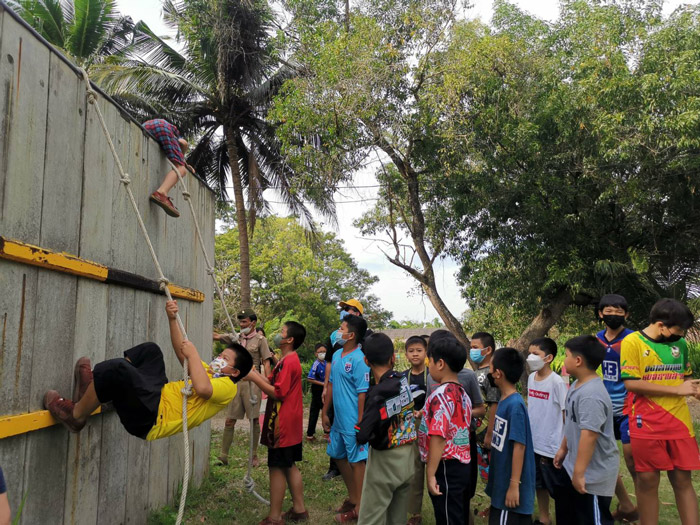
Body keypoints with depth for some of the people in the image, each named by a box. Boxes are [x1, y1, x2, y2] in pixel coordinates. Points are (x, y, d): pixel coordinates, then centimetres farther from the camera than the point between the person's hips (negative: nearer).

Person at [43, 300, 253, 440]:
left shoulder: (228, 386, -8)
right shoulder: (210, 372, 21)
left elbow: (202, 388, -30)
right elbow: (182, 352, 20)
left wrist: (193, 354, -18)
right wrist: (172, 319, 10)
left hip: (152, 420, -10)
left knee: (117, 368, -29)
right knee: (150, 350, 14)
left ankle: (75, 416, -5)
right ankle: (93, 387, 4)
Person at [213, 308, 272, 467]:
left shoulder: (260, 339, 0)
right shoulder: (236, 337, 11)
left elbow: (266, 363, -4)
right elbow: (216, 336, 6)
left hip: (252, 383, -4)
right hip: (236, 382, 4)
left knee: (254, 420, 4)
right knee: (229, 420, 4)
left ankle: (254, 456, 15)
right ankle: (223, 456, 11)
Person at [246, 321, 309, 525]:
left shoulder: (288, 362, -18)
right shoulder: (289, 359, 14)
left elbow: (277, 392, -21)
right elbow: (274, 384, 12)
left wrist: (254, 378, -17)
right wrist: (254, 372, 5)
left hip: (282, 424, -10)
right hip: (289, 423, 10)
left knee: (277, 468, -2)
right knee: (290, 466, 16)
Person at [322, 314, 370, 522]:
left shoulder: (359, 359, -19)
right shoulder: (336, 355, 6)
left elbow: (363, 393, -19)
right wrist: (325, 412, 15)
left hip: (353, 423, -9)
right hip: (339, 420, 9)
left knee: (357, 461, 4)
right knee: (339, 457, 20)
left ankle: (359, 508, 18)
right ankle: (352, 497, 39)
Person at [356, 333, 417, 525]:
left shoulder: (377, 393, -21)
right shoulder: (406, 380, -6)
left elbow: (361, 436, -21)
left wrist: (357, 428, -2)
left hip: (385, 461, -6)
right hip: (408, 457, 6)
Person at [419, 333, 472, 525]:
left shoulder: (440, 395, -20)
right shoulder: (462, 393, 8)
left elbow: (438, 437, -24)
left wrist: (430, 473, -20)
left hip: (446, 468, -9)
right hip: (463, 466, 9)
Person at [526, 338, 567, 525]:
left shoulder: (557, 382, -17)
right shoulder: (531, 378, 3)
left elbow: (566, 414, -14)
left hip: (551, 445, -7)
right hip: (533, 442, 7)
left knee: (557, 488, 5)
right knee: (539, 484, 20)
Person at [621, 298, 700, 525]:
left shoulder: (679, 343, 7)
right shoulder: (632, 342, -10)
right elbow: (631, 383, -16)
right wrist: (677, 390, -13)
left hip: (679, 422, 4)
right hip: (646, 424, -4)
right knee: (648, 481, 6)